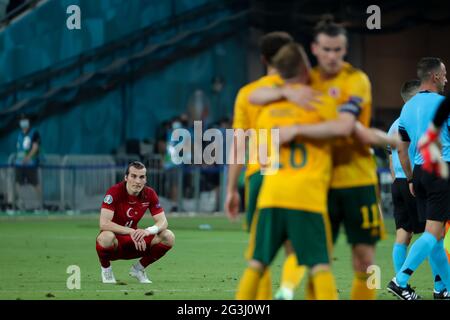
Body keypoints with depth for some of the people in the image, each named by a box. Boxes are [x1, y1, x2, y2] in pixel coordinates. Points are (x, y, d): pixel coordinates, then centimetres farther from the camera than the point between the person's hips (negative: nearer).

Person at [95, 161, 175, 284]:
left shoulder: (149, 194, -6)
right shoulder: (115, 192, -21)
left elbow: (163, 222, -8)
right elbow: (104, 223, -31)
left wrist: (148, 231, -31)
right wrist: (131, 231, -37)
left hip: (134, 243, 5)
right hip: (114, 242, -5)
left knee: (168, 237, -13)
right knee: (107, 236, -40)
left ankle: (138, 268, 8)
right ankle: (106, 269, -6)